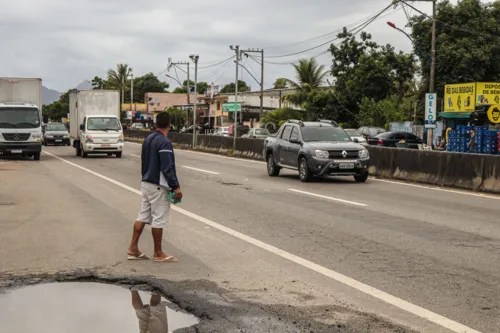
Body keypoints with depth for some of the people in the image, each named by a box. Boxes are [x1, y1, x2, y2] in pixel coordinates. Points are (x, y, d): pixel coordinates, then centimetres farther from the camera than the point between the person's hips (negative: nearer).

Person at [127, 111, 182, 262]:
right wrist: (176, 187, -18)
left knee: (143, 216, 13)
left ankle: (133, 249, 14)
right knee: (159, 220, 0)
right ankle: (158, 254, 7)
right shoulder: (164, 143, -18)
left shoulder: (148, 140, 10)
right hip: (158, 186, -9)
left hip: (146, 183, 9)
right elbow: (167, 168, -22)